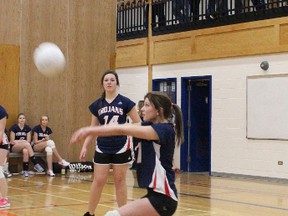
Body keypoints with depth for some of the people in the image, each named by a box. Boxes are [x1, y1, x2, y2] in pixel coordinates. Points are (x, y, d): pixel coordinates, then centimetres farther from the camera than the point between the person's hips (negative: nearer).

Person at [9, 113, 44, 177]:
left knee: (25, 151, -37)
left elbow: (28, 141, 2)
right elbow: (12, 141, -6)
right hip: (14, 148, -3)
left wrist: (18, 141, -12)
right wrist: (23, 141, -11)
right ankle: (35, 164, -38)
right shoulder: (14, 127, -4)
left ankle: (25, 170, -34)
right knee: (27, 144, -35)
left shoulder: (27, 128, 6)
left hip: (24, 147, 3)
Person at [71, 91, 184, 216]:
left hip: (163, 197, -10)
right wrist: (91, 131, -13)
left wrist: (91, 130, -24)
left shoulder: (164, 129, -14)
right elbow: (123, 128, -1)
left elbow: (123, 130, -23)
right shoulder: (150, 125, 13)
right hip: (155, 194, 10)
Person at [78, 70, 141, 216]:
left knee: (120, 181, 6)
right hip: (102, 148, 2)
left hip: (121, 148, -2)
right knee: (98, 181, 2)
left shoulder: (125, 102, -4)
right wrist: (85, 146, 7)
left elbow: (138, 124, -2)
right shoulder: (97, 104, 5)